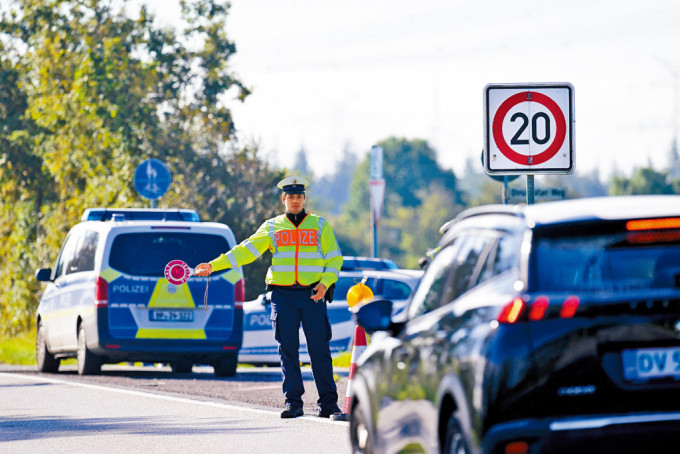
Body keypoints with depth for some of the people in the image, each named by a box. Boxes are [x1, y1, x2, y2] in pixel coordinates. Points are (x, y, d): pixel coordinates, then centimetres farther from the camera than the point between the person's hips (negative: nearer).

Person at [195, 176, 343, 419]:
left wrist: (325, 283, -9)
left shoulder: (320, 225, 10)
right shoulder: (272, 227, 12)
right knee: (288, 350, -1)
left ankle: (328, 403, 2)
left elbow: (334, 259, 9)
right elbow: (246, 250, 6)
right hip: (283, 295, 1)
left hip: (313, 294, -1)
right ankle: (293, 403, 4)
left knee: (319, 349, -4)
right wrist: (213, 265, -3)